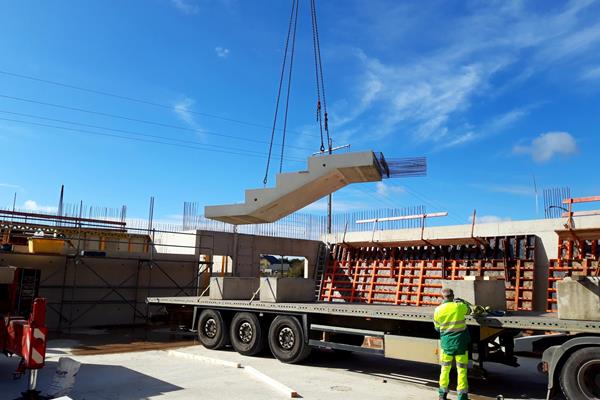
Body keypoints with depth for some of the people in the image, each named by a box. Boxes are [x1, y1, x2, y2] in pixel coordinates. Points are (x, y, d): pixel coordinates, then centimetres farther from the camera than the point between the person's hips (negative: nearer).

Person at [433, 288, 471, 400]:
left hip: (446, 343, 1)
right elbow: (468, 311, 16)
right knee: (462, 369, 7)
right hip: (461, 342, -1)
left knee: (445, 369, 16)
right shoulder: (460, 306, -8)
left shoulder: (438, 310, -6)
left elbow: (437, 327, 5)